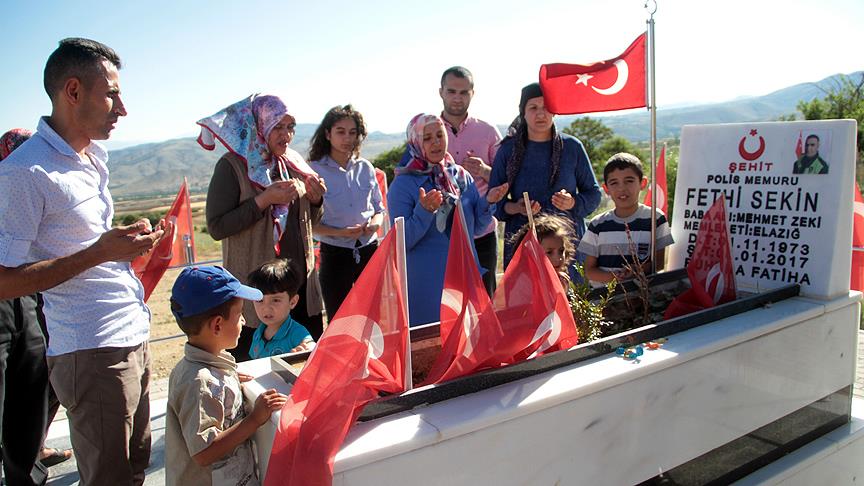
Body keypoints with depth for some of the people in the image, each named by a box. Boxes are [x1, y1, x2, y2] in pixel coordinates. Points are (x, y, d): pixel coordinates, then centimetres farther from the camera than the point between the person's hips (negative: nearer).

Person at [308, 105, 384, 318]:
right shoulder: (315, 171, -5)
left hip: (369, 251, 3)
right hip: (335, 254, -3)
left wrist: (375, 222, -9)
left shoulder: (365, 167, 7)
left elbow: (379, 208, 14)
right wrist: (339, 232, -19)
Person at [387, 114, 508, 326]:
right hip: (425, 284, -4)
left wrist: (488, 202, -6)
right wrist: (424, 211, -26)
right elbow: (402, 242, -14)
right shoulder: (403, 185, -8)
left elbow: (475, 228, 11)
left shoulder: (462, 177, 6)